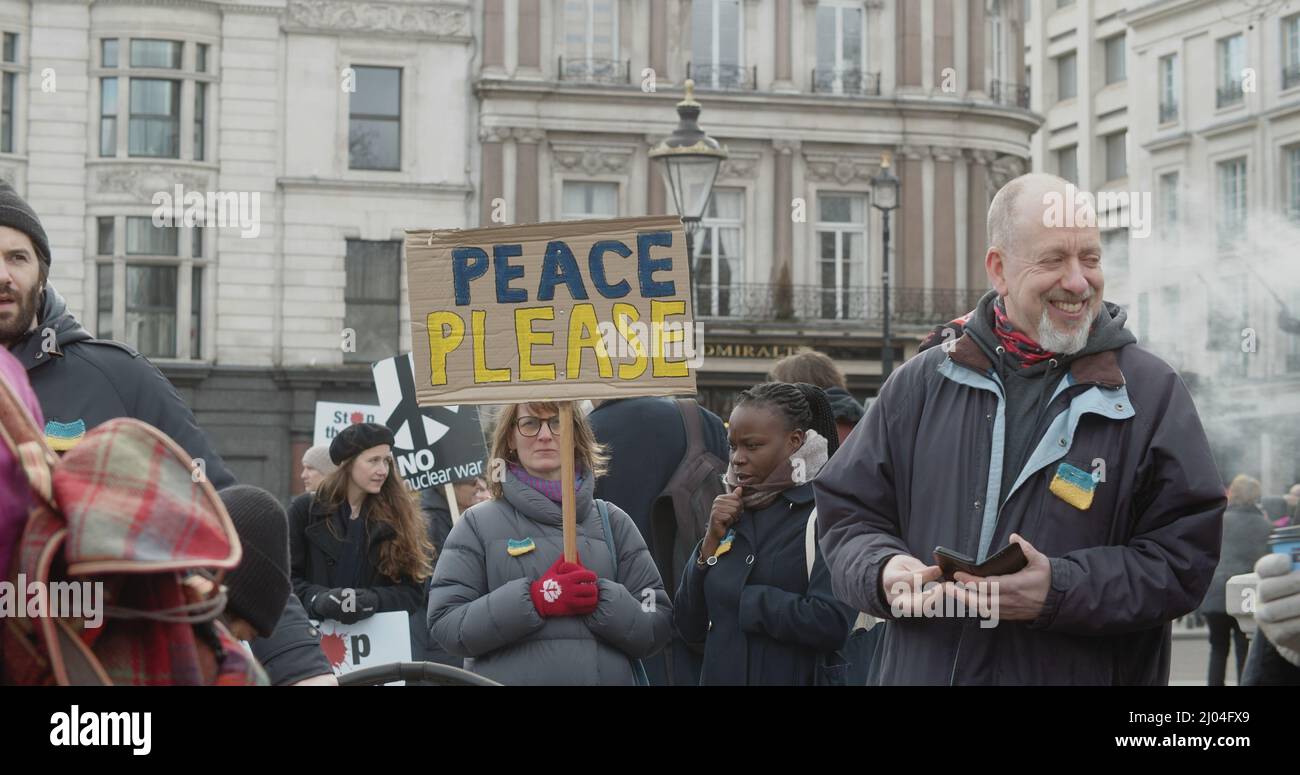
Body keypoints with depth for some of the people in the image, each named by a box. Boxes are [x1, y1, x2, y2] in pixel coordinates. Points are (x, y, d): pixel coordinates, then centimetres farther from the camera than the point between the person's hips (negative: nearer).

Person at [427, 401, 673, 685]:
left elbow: (657, 627, -1)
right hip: (507, 676, -1)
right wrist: (536, 598, -19)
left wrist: (598, 597, -18)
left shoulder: (612, 521, 3)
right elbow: (445, 625, -9)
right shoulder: (477, 524, -1)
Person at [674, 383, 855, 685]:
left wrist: (741, 599, -12)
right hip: (720, 674, 5)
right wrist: (711, 542, -5)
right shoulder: (734, 517, 7)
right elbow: (689, 629, 6)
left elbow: (831, 623, -24)